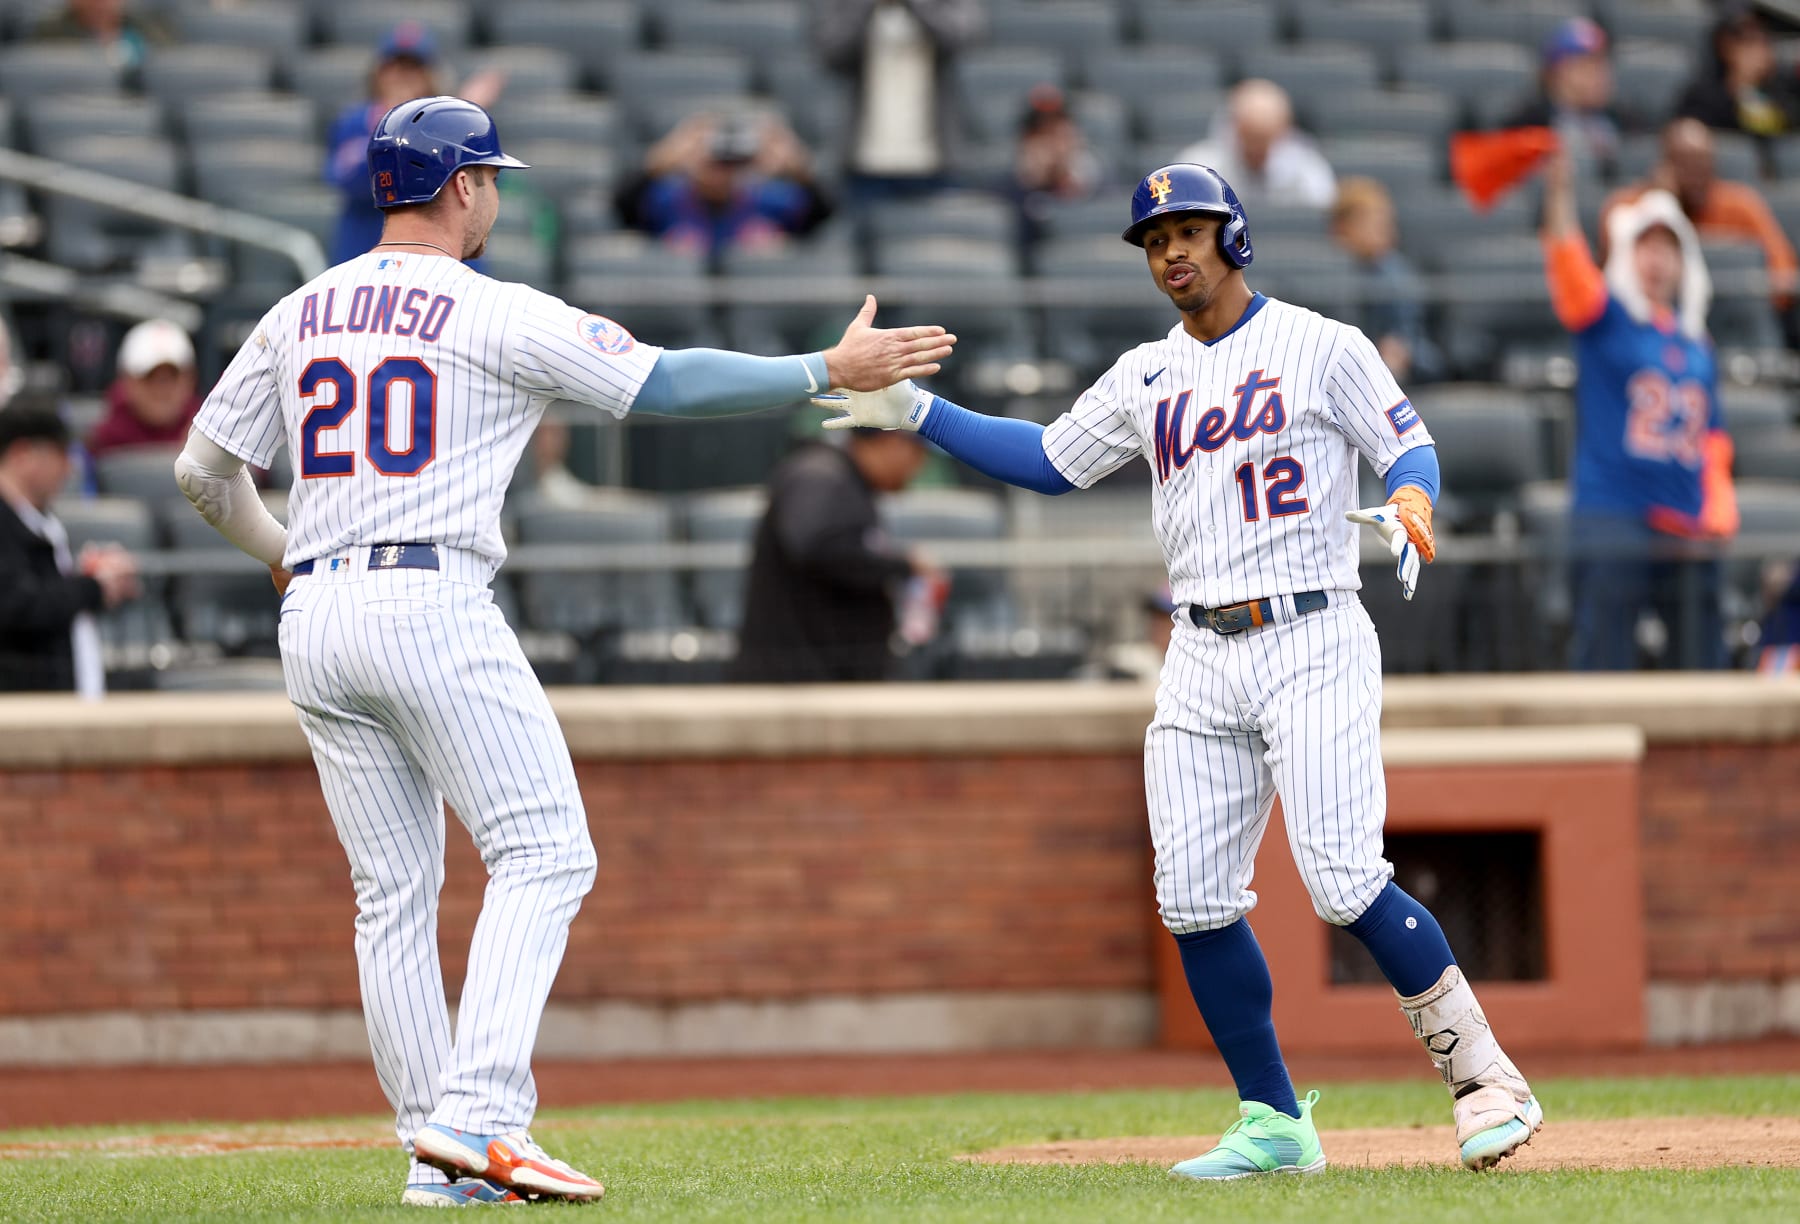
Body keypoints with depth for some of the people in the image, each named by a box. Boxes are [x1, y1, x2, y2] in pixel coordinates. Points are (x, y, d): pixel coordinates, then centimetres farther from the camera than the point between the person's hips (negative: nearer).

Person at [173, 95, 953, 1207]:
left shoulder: (301, 314, 14)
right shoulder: (495, 315, -4)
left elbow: (203, 469, 18)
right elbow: (667, 383, -4)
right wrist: (829, 372, 2)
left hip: (316, 619, 7)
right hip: (433, 606, -7)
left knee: (394, 891, 10)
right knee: (543, 854, -5)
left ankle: (440, 1154, 9)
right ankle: (476, 1116, -20)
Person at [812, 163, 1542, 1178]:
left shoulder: (1323, 348, 0)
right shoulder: (1146, 376, 15)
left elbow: (1412, 447, -4)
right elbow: (1051, 461, 23)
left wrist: (1408, 505, -27)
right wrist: (918, 414, 16)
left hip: (1313, 644, -6)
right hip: (1202, 663, 6)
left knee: (1347, 883, -18)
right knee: (1195, 902, -2)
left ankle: (1485, 1078, -5)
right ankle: (1275, 1124, 9)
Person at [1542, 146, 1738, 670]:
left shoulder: (1697, 345, 17)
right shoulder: (1606, 318, 3)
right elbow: (1571, 273, -17)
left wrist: (1718, 504, 4)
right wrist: (1559, 196, -32)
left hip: (1689, 534, 5)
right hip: (1612, 523, -5)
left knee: (1706, 663, 6)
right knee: (1603, 668, -9)